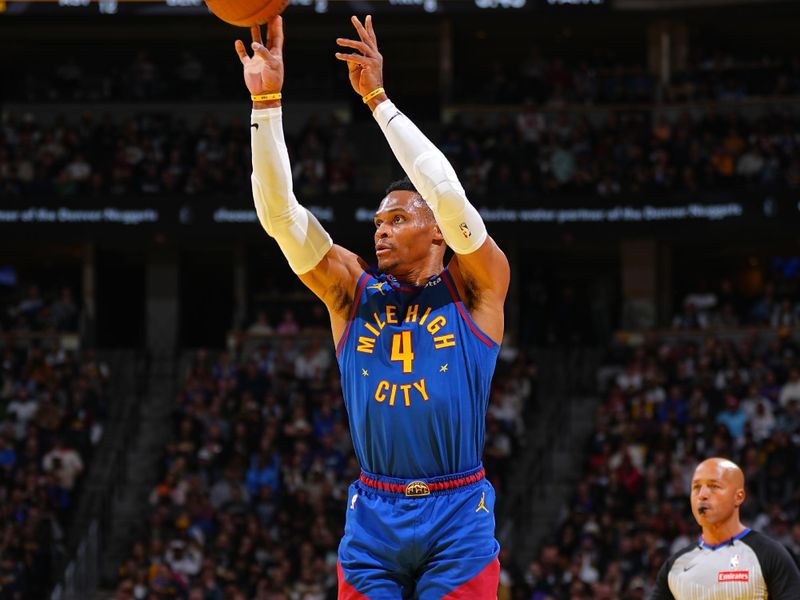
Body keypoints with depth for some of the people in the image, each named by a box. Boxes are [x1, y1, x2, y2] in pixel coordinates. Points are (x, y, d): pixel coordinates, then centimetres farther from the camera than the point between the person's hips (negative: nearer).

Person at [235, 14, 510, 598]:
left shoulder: (474, 287, 2)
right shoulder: (353, 290, 9)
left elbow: (449, 195, -14)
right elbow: (280, 213, -1)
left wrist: (378, 99, -15)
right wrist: (266, 100, -11)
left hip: (457, 516, -3)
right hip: (373, 515, 3)